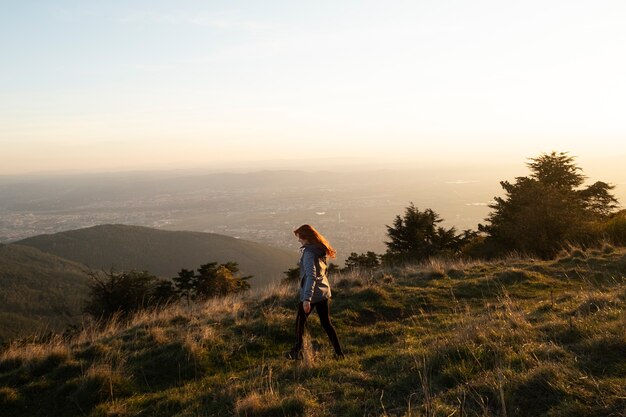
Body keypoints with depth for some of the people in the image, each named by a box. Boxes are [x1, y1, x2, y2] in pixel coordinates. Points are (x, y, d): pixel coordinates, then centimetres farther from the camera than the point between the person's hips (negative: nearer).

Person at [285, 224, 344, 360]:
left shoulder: (309, 252, -19)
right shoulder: (320, 250, 7)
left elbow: (311, 276, -27)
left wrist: (307, 298, -31)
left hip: (311, 293, -8)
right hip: (324, 292, 8)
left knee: (300, 321, 11)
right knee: (326, 323, 12)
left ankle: (297, 352, 19)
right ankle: (338, 352, 11)